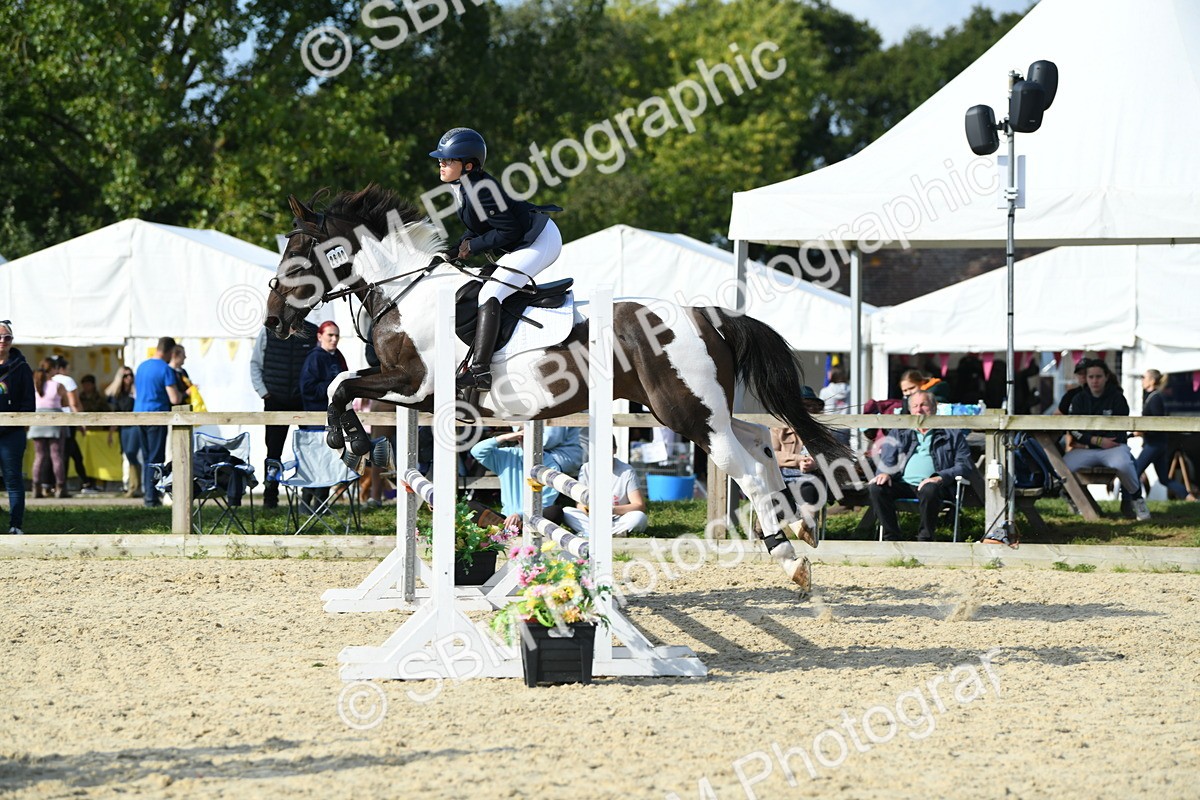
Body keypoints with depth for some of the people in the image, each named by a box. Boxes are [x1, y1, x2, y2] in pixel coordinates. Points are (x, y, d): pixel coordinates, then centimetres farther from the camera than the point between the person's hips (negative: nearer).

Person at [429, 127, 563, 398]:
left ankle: (480, 371, -29)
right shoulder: (462, 187, 8)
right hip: (527, 241, 11)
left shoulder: (480, 190, -23)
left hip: (539, 241, -11)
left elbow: (509, 231, -22)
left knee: (489, 294, -20)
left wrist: (472, 246, -15)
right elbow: (479, 229, 16)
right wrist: (455, 250, 3)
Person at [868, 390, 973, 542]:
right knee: (875, 488, -27)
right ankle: (891, 538, -22)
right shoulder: (899, 434, 27)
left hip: (935, 485, -3)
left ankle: (925, 539, -25)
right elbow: (886, 460, 21)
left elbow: (964, 466, 6)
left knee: (929, 490, -40)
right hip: (903, 483, 3)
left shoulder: (951, 435, 16)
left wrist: (940, 478, -13)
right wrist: (884, 473, -5)